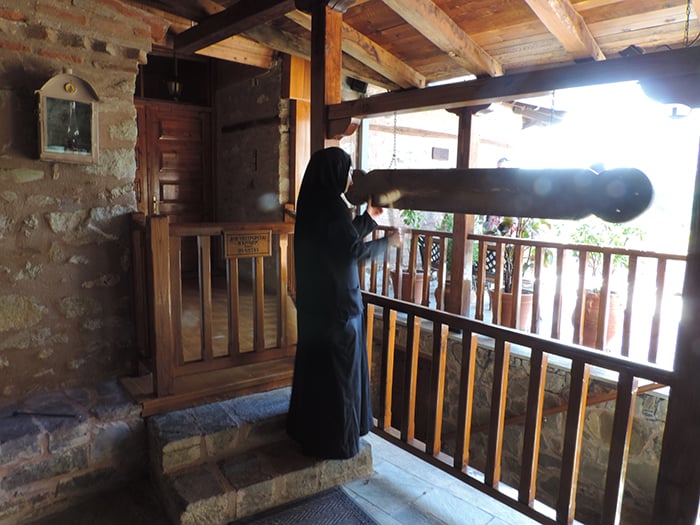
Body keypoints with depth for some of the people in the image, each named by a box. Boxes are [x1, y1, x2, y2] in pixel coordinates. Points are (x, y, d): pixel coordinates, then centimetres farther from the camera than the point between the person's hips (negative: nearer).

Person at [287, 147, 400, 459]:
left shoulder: (314, 202, 11)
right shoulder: (331, 205, -19)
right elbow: (353, 250, -20)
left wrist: (369, 217, 26)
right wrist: (388, 242, -6)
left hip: (316, 297, 10)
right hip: (335, 299, -10)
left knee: (316, 361, 19)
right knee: (337, 366, 2)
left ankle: (308, 429, 34)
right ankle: (334, 439, 15)